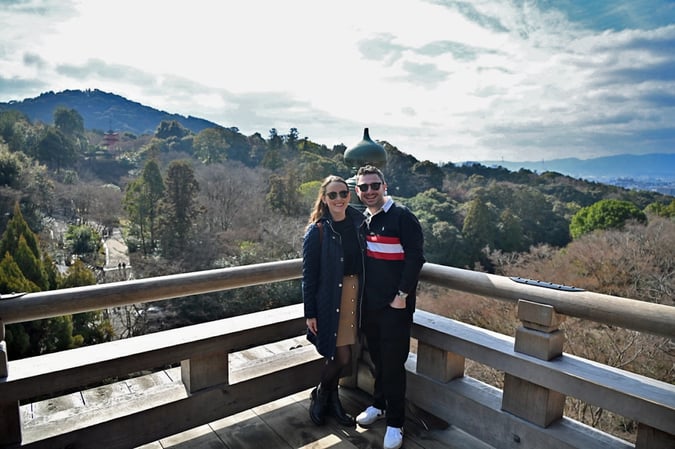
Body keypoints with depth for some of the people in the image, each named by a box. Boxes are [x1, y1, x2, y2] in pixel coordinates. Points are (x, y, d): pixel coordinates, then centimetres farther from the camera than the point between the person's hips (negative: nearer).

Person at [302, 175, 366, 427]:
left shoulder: (358, 223, 2)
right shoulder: (317, 231, -11)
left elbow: (363, 261, 10)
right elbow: (309, 275, -9)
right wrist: (310, 313, -8)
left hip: (354, 294, 5)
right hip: (329, 298, -4)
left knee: (338, 355, 14)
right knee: (342, 357, -2)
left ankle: (331, 399, 37)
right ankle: (320, 395, 27)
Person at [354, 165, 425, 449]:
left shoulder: (402, 216, -12)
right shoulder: (363, 219, 8)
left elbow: (415, 256, -15)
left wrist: (402, 294, -16)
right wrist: (359, 293, 10)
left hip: (395, 306, -6)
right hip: (369, 304, 6)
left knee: (393, 364, 4)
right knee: (377, 359, 19)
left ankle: (395, 423, 20)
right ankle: (379, 405, 39)